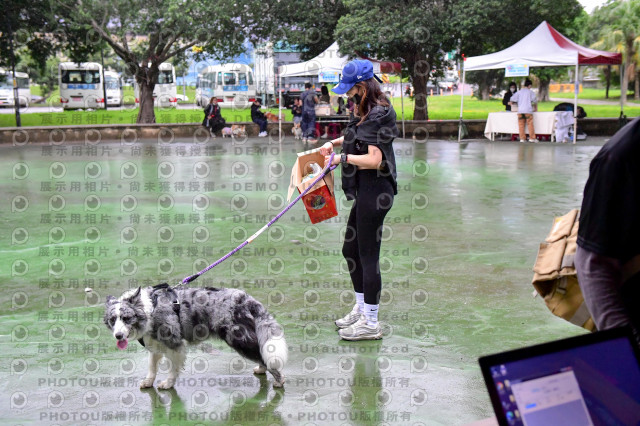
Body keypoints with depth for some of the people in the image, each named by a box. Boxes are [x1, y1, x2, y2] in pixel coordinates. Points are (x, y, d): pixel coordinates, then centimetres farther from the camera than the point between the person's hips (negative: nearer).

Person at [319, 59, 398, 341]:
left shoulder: (379, 114, -17)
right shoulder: (368, 112, 12)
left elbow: (374, 159, -24)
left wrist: (342, 157, -13)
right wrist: (335, 142, 18)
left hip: (376, 191, -11)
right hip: (366, 192, 11)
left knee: (368, 256, -4)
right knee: (350, 250, 19)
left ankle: (371, 323, 6)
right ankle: (361, 309, 33)